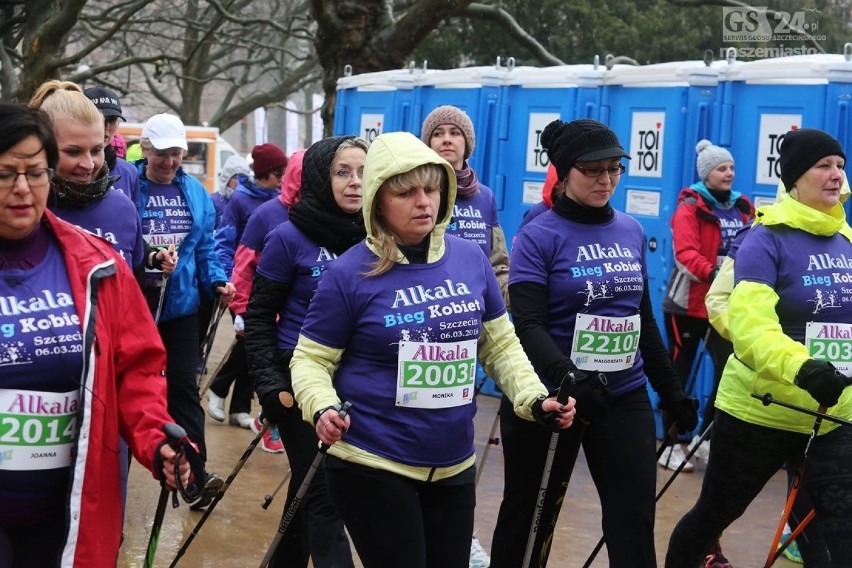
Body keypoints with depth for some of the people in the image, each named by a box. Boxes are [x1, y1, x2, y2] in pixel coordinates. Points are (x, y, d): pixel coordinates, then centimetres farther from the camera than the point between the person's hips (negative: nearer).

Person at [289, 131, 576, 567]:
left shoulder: (471, 260, 1)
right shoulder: (350, 273, -10)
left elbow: (501, 346, 10)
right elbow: (310, 361, -5)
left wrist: (535, 400, -5)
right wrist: (322, 409, -24)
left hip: (454, 468, 5)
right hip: (373, 467, -5)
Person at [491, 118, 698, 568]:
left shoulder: (631, 231, 6)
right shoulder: (538, 237, -10)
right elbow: (528, 326, -19)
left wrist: (670, 389, 15)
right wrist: (568, 378, -35)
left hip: (624, 396, 4)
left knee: (634, 520, 0)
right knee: (530, 515, 12)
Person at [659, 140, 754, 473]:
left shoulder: (742, 208, 10)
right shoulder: (690, 206, -8)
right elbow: (685, 252, -21)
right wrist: (711, 272, -38)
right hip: (687, 304, -5)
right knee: (679, 374, 4)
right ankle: (670, 446, 13)